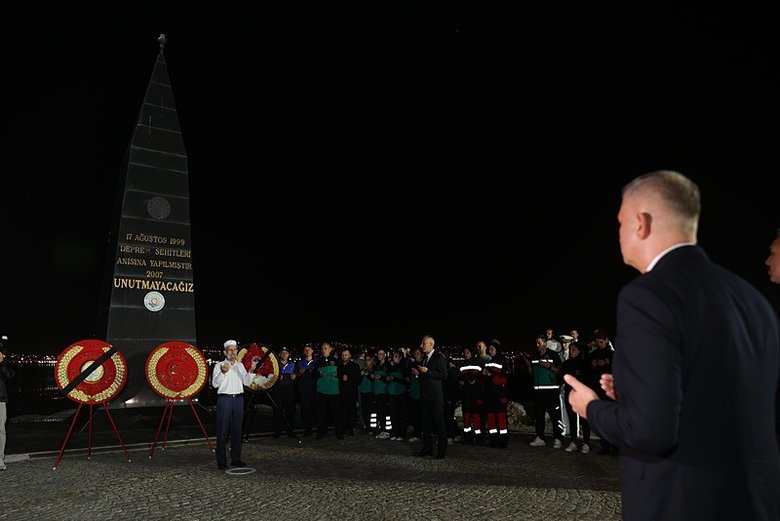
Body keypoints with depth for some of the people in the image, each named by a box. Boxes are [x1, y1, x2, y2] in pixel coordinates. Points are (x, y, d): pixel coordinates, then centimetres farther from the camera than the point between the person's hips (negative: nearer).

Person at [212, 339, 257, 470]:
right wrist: (223, 372, -25)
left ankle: (236, 459, 16)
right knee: (223, 431, -3)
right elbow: (215, 383, -10)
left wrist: (250, 371, -7)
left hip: (238, 399, 4)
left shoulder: (240, 366, 15)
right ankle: (221, 461, 3)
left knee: (237, 430, 8)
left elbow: (246, 382, 9)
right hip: (225, 399, -4)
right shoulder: (219, 365, 1)